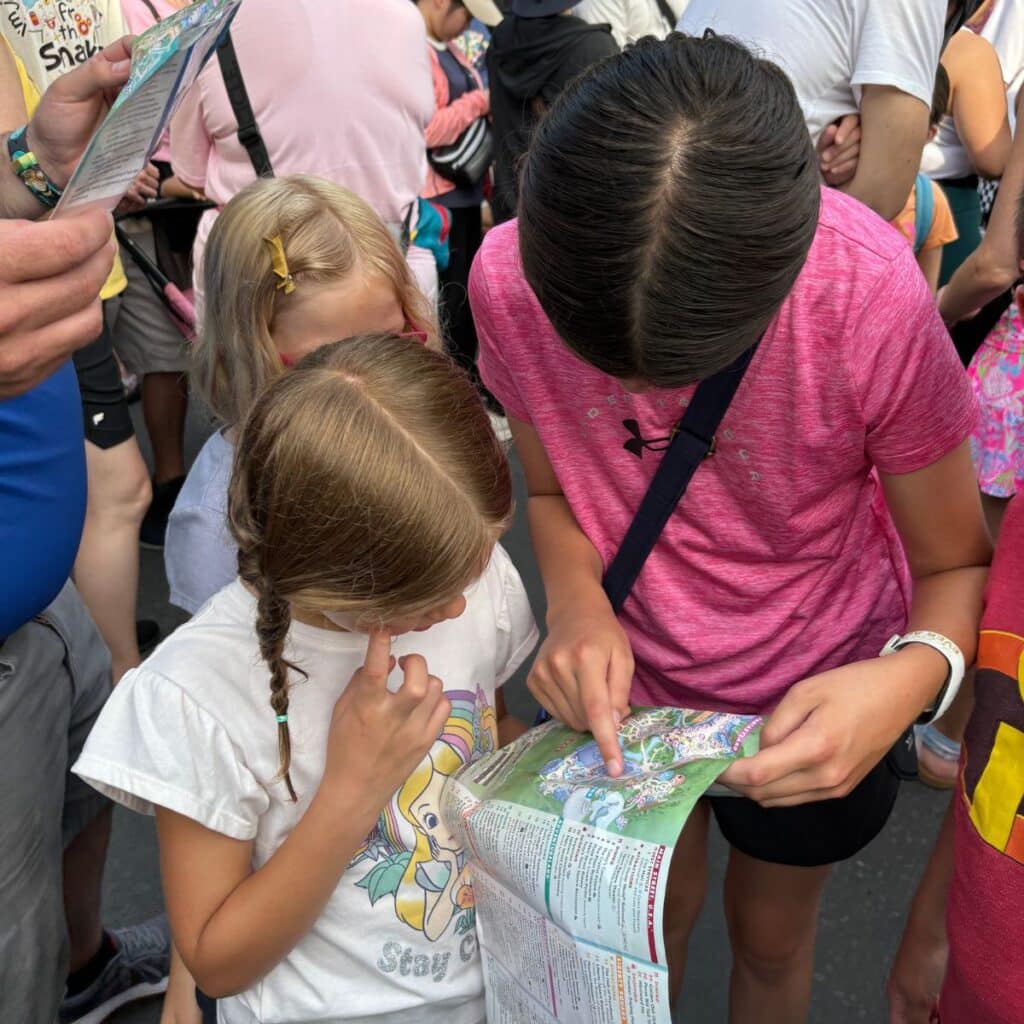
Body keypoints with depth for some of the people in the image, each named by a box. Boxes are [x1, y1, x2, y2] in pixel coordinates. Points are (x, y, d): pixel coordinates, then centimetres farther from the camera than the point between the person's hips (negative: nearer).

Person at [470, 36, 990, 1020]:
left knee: (770, 938, 25)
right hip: (626, 680, 2)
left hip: (814, 703, -1)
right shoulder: (511, 274, -26)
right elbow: (551, 489, -8)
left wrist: (914, 674, -41)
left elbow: (957, 563, -20)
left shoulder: (874, 297, -34)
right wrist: (575, 600, -28)